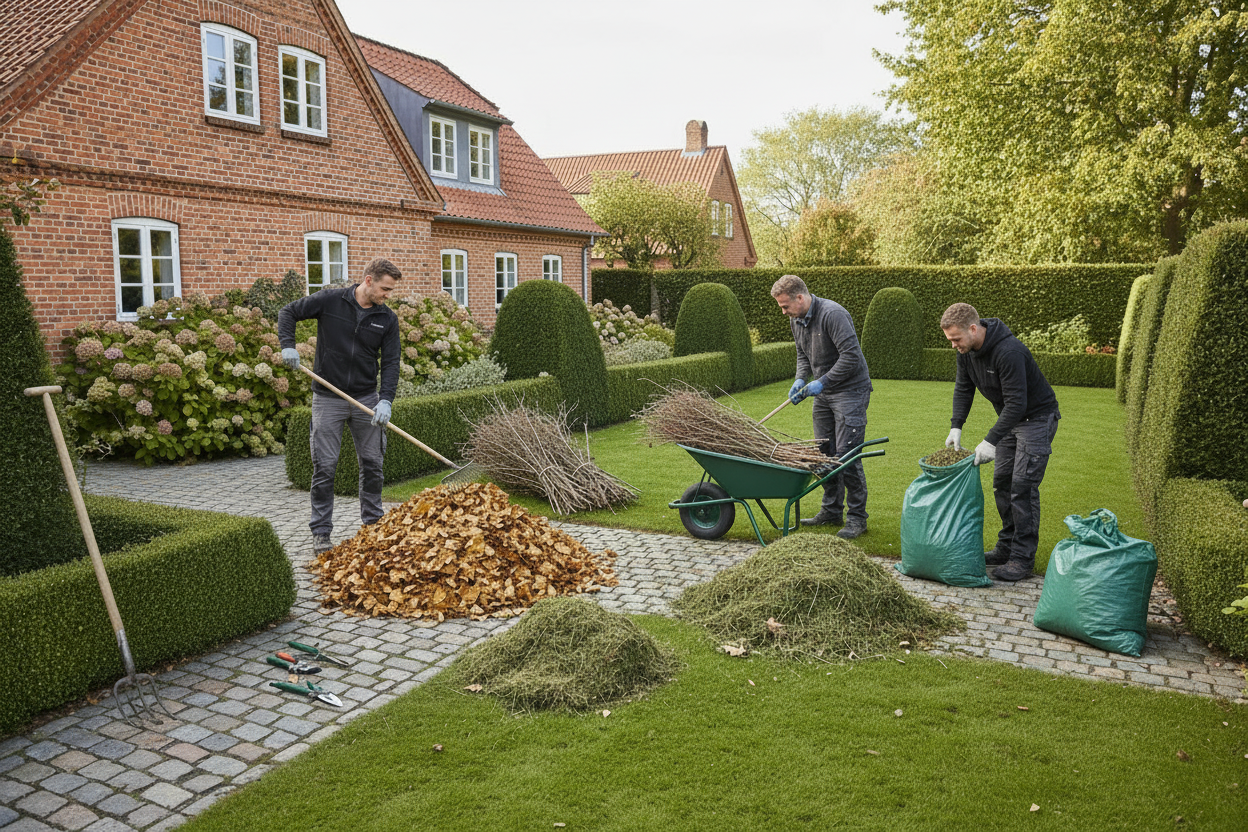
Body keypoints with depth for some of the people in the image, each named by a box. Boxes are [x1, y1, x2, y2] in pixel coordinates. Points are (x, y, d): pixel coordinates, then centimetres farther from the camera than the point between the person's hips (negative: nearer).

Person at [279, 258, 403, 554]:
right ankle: (321, 532, 9)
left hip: (366, 399, 3)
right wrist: (288, 345, -12)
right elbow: (288, 312, 4)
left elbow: (390, 362, -3)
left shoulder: (388, 318, -1)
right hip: (328, 398, -3)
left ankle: (373, 523, 23)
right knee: (324, 466, 0)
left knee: (372, 463, 7)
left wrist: (386, 399, -15)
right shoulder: (330, 300, -7)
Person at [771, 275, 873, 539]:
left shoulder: (833, 314, -21)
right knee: (824, 453, 10)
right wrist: (801, 379, 1)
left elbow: (851, 356, -25)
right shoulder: (796, 320, 7)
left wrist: (823, 382, -22)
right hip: (823, 392, 9)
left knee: (846, 454, -10)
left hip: (850, 391, -9)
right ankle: (831, 511, 22)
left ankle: (856, 518, -1)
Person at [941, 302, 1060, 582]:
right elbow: (963, 388, 5)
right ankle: (1007, 546, 22)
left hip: (1037, 417, -9)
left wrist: (990, 441, -34)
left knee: (1023, 486, -11)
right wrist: (956, 426, -7)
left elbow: (1017, 402, -32)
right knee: (1001, 482, 11)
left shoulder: (1009, 351, -33)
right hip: (1009, 419, 9)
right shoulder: (967, 350, -6)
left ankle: (1023, 558, -4)